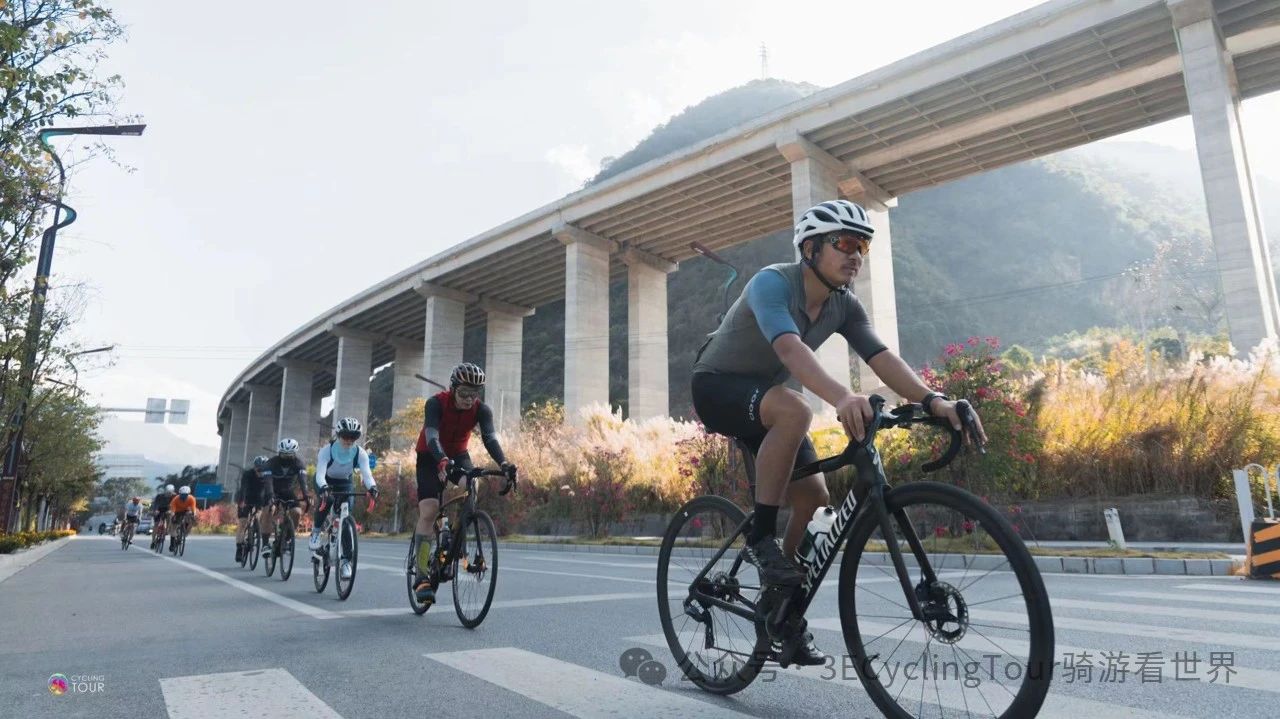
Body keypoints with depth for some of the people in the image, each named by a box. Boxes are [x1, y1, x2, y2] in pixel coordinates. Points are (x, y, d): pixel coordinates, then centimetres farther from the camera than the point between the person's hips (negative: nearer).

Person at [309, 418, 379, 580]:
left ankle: (345, 562, -8)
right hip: (325, 482, -1)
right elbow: (320, 473, -40)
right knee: (326, 500, -36)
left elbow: (366, 473, -36)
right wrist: (323, 487, -61)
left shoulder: (360, 453, -23)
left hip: (344, 484, 2)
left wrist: (372, 487, -56)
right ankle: (316, 531, -7)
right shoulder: (327, 450, -28)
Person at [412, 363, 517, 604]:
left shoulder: (481, 410, -19)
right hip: (430, 457, -2)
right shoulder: (436, 403, -26)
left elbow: (489, 438, -32)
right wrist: (443, 462, -60)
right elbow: (431, 436, -41)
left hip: (458, 455, 3)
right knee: (429, 511, -17)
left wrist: (504, 464, -51)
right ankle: (422, 577, -14)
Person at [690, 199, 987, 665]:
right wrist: (842, 397, -59)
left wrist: (932, 400, -35)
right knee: (795, 411, -37)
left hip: (765, 396, 7)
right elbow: (790, 348, -43)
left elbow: (882, 357, -18)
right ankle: (761, 536, -23)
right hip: (717, 386, -7)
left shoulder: (845, 307, -4)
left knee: (815, 499, -5)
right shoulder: (772, 283, -25)